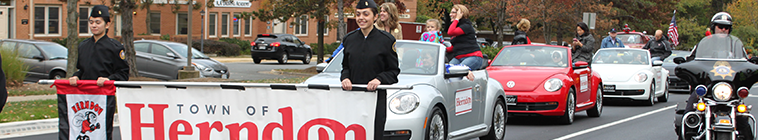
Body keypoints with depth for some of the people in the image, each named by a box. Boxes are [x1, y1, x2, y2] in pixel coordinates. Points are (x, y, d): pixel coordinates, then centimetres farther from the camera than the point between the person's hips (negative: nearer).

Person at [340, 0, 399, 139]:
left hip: (377, 97, -3)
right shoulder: (349, 39, 11)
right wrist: (345, 78, -3)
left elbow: (393, 71, 2)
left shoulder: (386, 40, 0)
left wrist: (379, 79, -16)